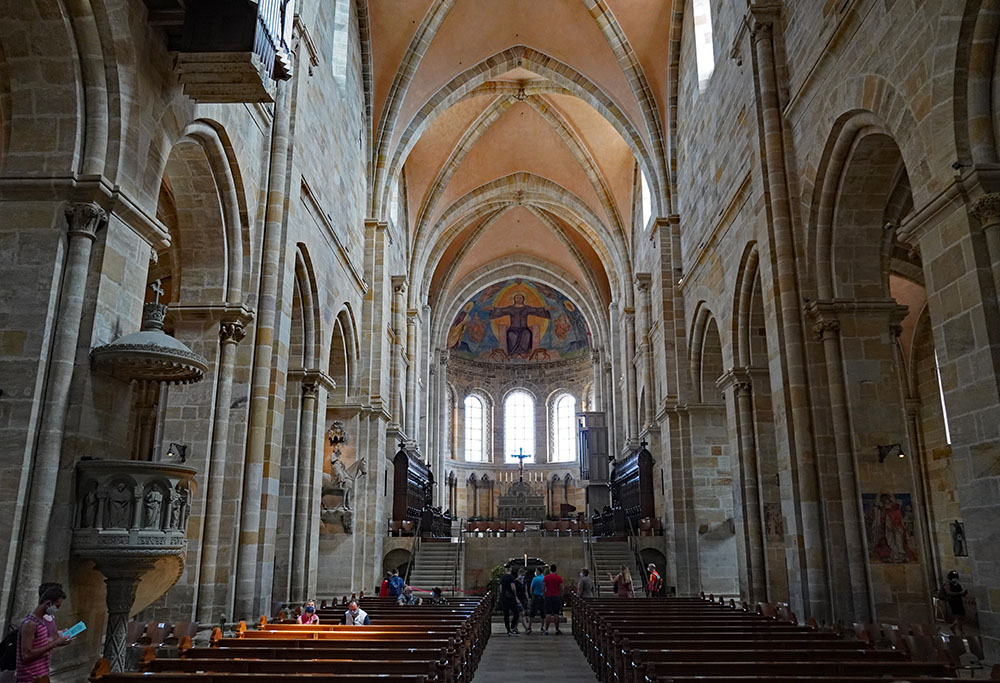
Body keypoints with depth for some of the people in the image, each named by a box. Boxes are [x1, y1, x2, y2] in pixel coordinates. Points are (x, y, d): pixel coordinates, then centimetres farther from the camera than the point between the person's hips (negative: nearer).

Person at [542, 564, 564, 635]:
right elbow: (561, 589, 4)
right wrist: (561, 597, 13)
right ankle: (557, 630, 5)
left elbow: (543, 588, -1)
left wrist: (544, 596, 8)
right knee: (556, 614, 5)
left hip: (548, 597, -1)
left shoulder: (546, 577, -1)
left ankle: (546, 630, -4)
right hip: (557, 597, 1)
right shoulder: (559, 578, 4)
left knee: (548, 614, -1)